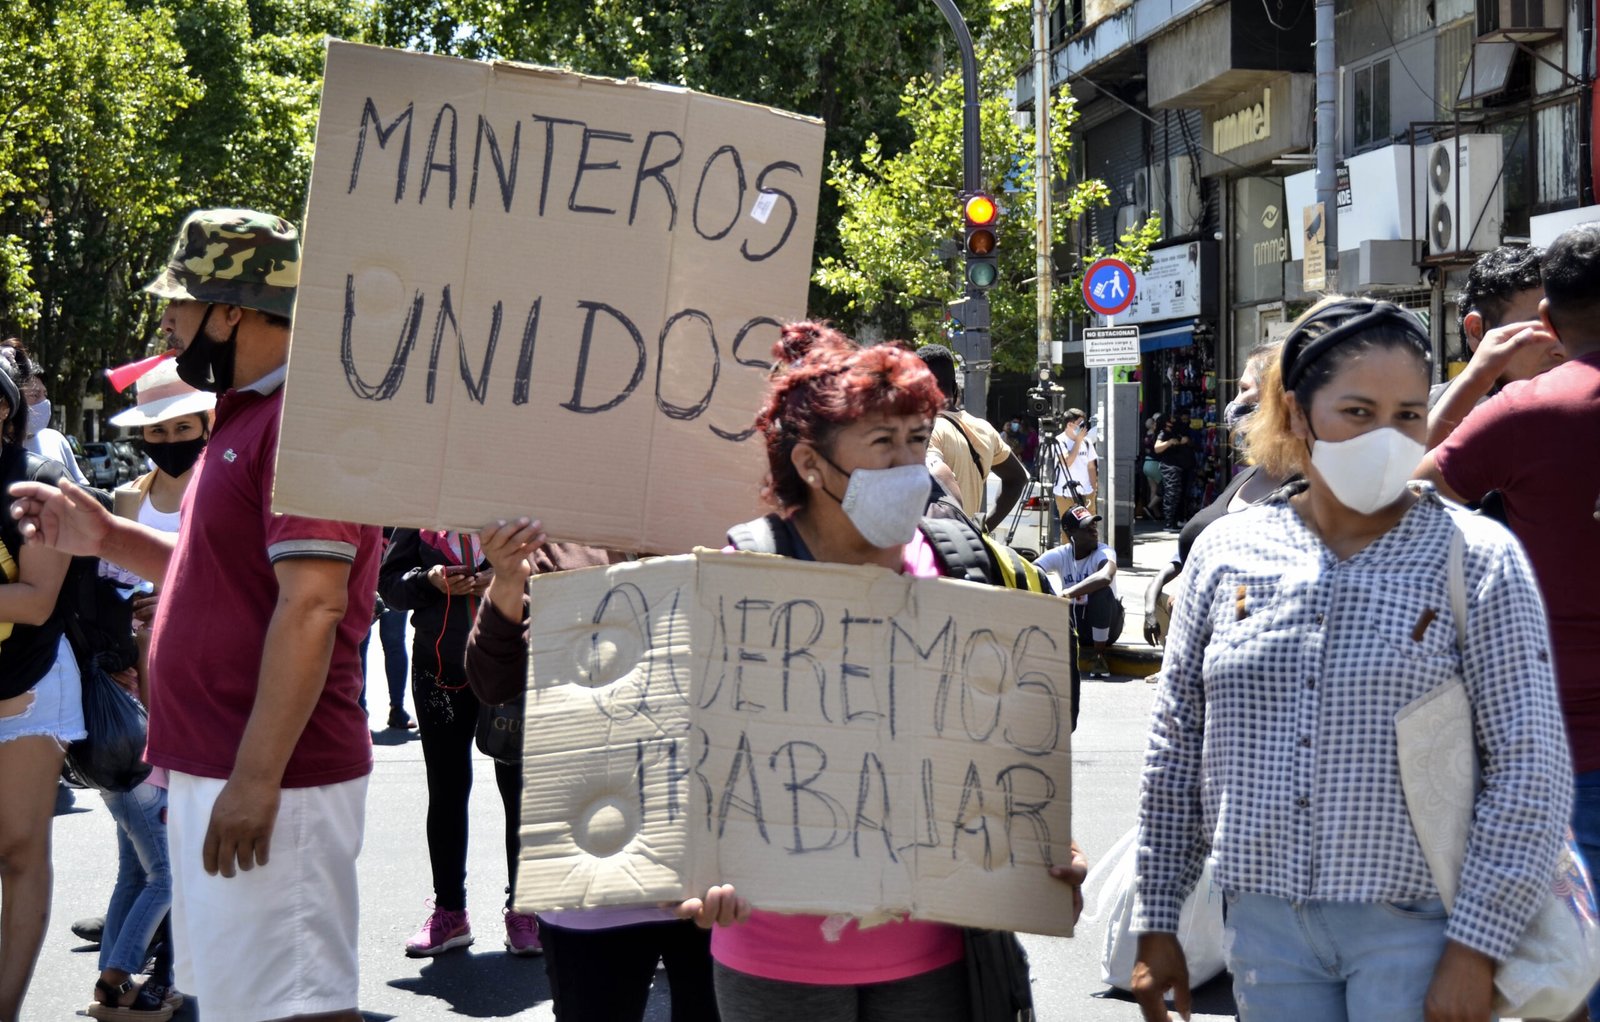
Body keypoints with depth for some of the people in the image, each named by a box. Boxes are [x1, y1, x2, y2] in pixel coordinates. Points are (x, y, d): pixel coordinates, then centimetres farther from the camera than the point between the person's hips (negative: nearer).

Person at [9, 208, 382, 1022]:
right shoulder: (248, 418, 17)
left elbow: (311, 605, -24)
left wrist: (255, 779, -25)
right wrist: (107, 539, 14)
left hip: (270, 782, -11)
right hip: (210, 772, 11)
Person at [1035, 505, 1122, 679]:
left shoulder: (1104, 552, -19)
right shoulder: (1059, 555, -8)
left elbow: (1105, 576, -43)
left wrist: (1067, 593, -51)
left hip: (1103, 623, -2)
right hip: (1071, 624, 2)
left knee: (1102, 591, -34)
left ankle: (1099, 657, -19)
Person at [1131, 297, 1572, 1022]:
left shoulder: (1477, 560, -6)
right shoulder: (1225, 552, 4)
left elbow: (1530, 771, -9)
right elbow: (1176, 747, 9)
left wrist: (1475, 950, -13)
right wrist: (1156, 923, 9)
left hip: (1415, 931, -3)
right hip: (1265, 926, 3)